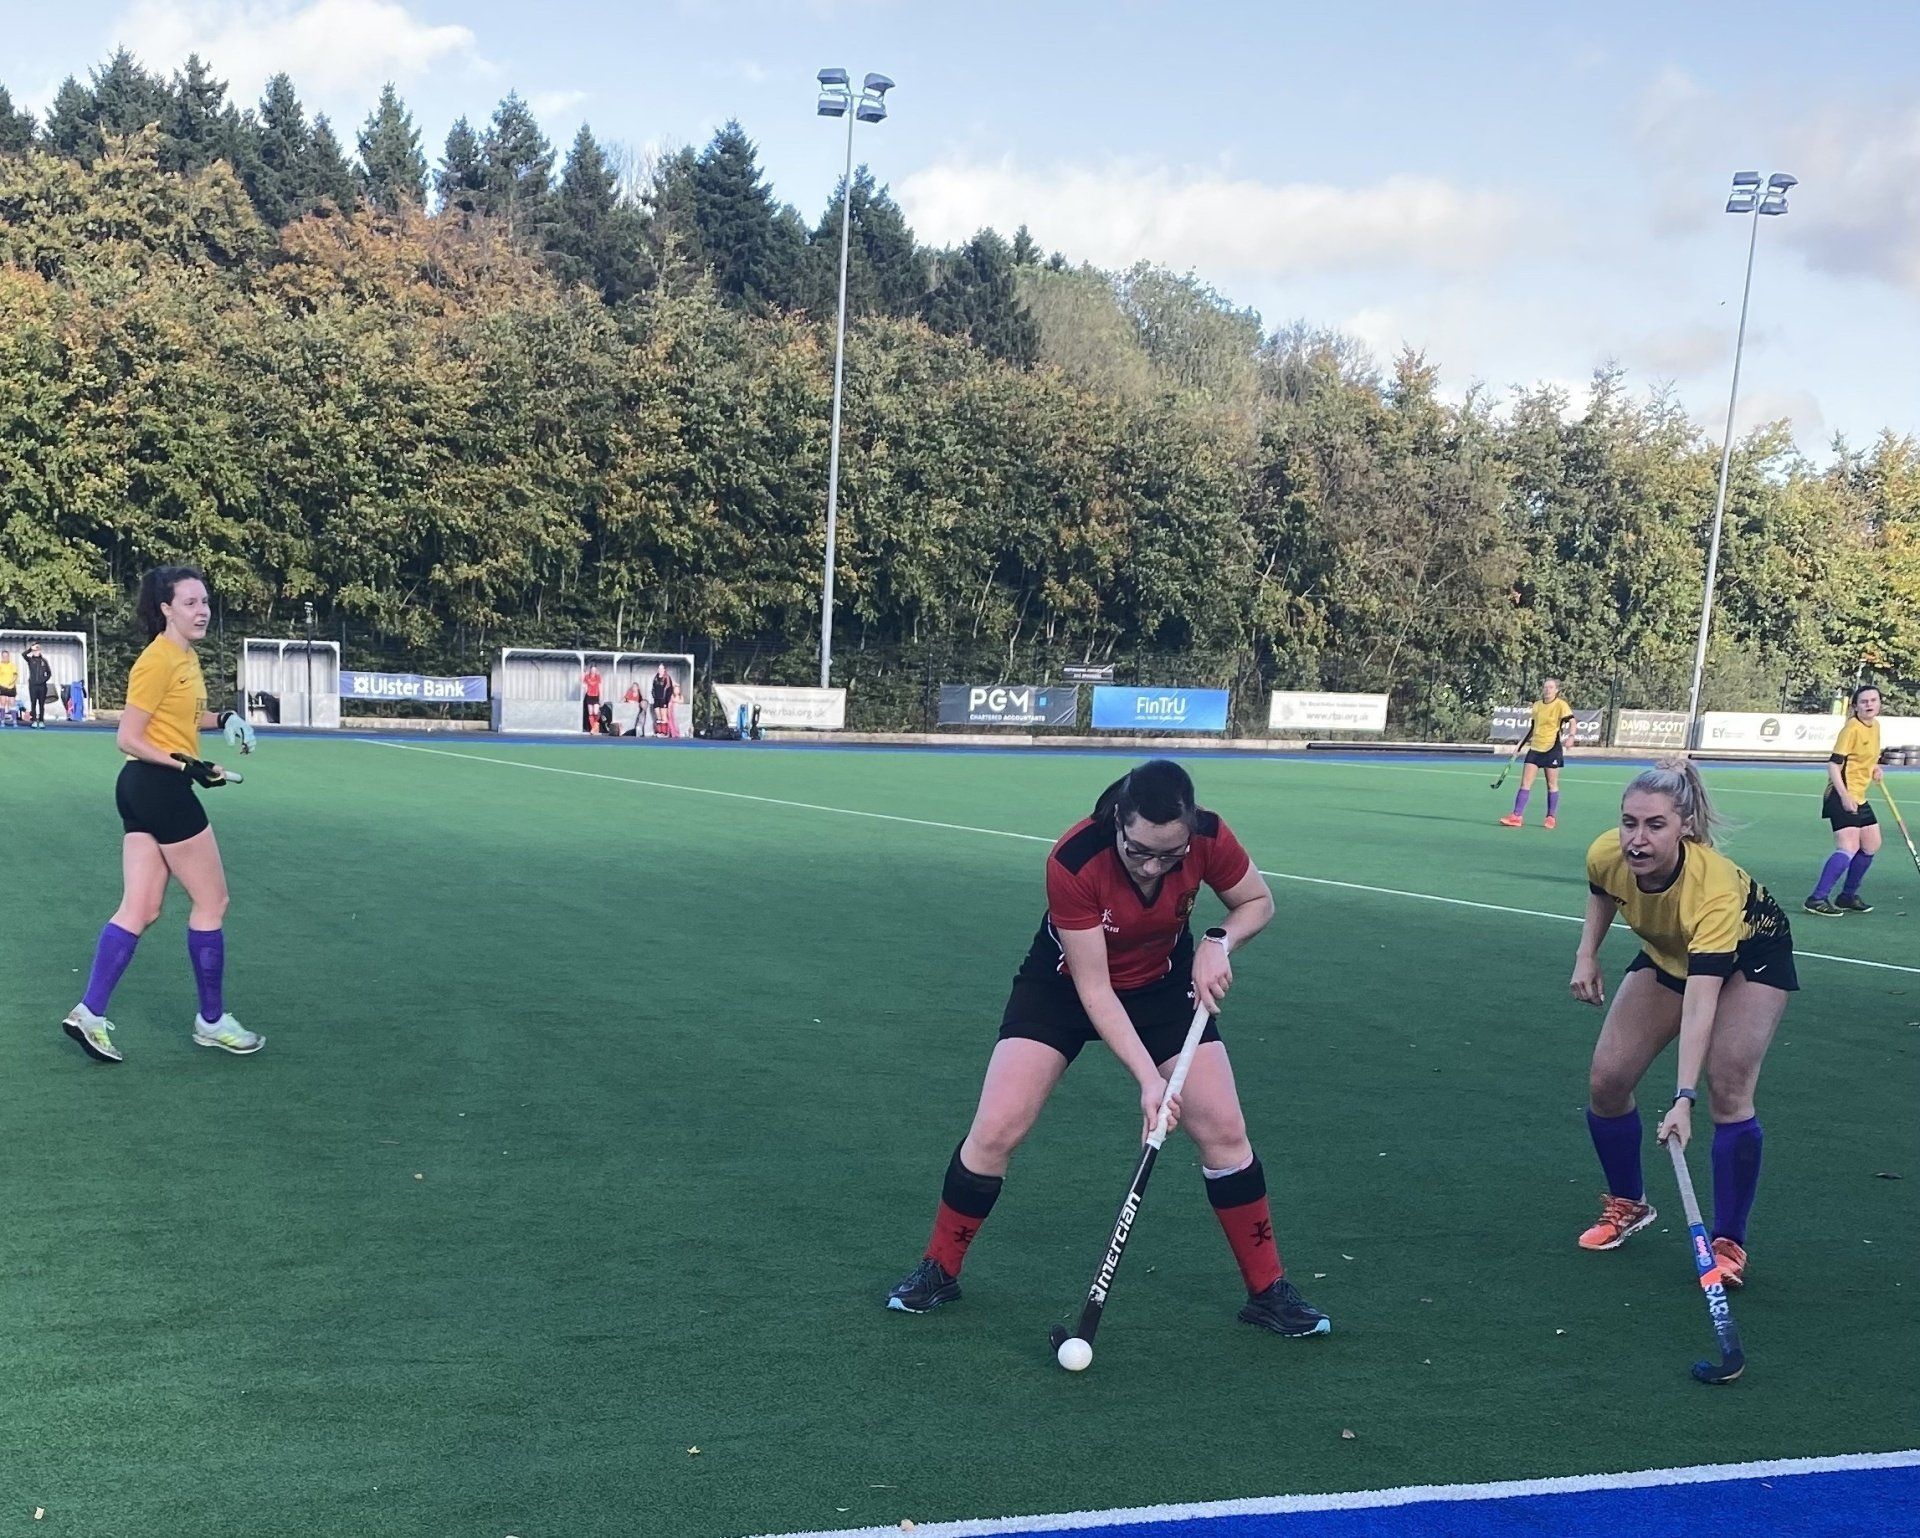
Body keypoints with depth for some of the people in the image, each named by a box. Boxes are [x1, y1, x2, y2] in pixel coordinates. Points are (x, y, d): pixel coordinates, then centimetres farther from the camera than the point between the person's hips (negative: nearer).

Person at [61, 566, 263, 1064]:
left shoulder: (186, 657, 12)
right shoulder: (158, 660, -16)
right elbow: (127, 739, -16)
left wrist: (222, 719, 11)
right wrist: (188, 765, -25)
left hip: (144, 791, 9)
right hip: (160, 786, -9)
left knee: (140, 910, 8)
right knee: (212, 901, 1)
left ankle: (89, 1013, 8)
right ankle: (211, 1020, 11)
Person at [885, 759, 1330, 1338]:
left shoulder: (1209, 838, -27)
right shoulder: (1072, 862, -36)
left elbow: (1258, 902, -5)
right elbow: (1094, 987, -29)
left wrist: (1218, 943, -26)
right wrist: (1148, 1078, -34)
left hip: (1165, 983, 3)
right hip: (1063, 984, -2)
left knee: (1224, 1131, -6)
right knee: (995, 1132, -11)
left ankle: (1268, 1292, 12)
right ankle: (938, 1272, 12)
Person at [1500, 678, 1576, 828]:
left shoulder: (1561, 705, -8)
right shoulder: (1536, 705, 9)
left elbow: (1572, 721, -21)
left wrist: (1571, 736, -39)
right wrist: (1526, 740, 23)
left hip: (1552, 748, -5)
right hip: (1535, 748, 5)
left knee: (1552, 784, 5)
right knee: (1525, 782, -2)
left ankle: (1552, 817, 17)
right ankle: (1517, 816, -2)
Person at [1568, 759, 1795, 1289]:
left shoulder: (1714, 887, -43)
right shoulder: (1605, 855, -28)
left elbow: (1700, 1003, -49)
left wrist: (1684, 1100, -56)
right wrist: (1587, 956, -9)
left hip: (1752, 953, -5)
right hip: (1666, 953, 5)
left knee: (1728, 1092, -20)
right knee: (1605, 1081, -3)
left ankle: (1729, 1243, -3)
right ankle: (1627, 1204, 21)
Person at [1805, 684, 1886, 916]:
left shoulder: (1875, 726, 11)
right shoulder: (1852, 729, -15)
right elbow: (1834, 764, -19)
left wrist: (1875, 768, 7)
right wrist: (1845, 796, -27)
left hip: (1859, 797, 10)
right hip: (1843, 796, -10)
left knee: (1871, 845, 15)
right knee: (1849, 848, -19)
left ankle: (1847, 896, 27)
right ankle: (1816, 899, -18)